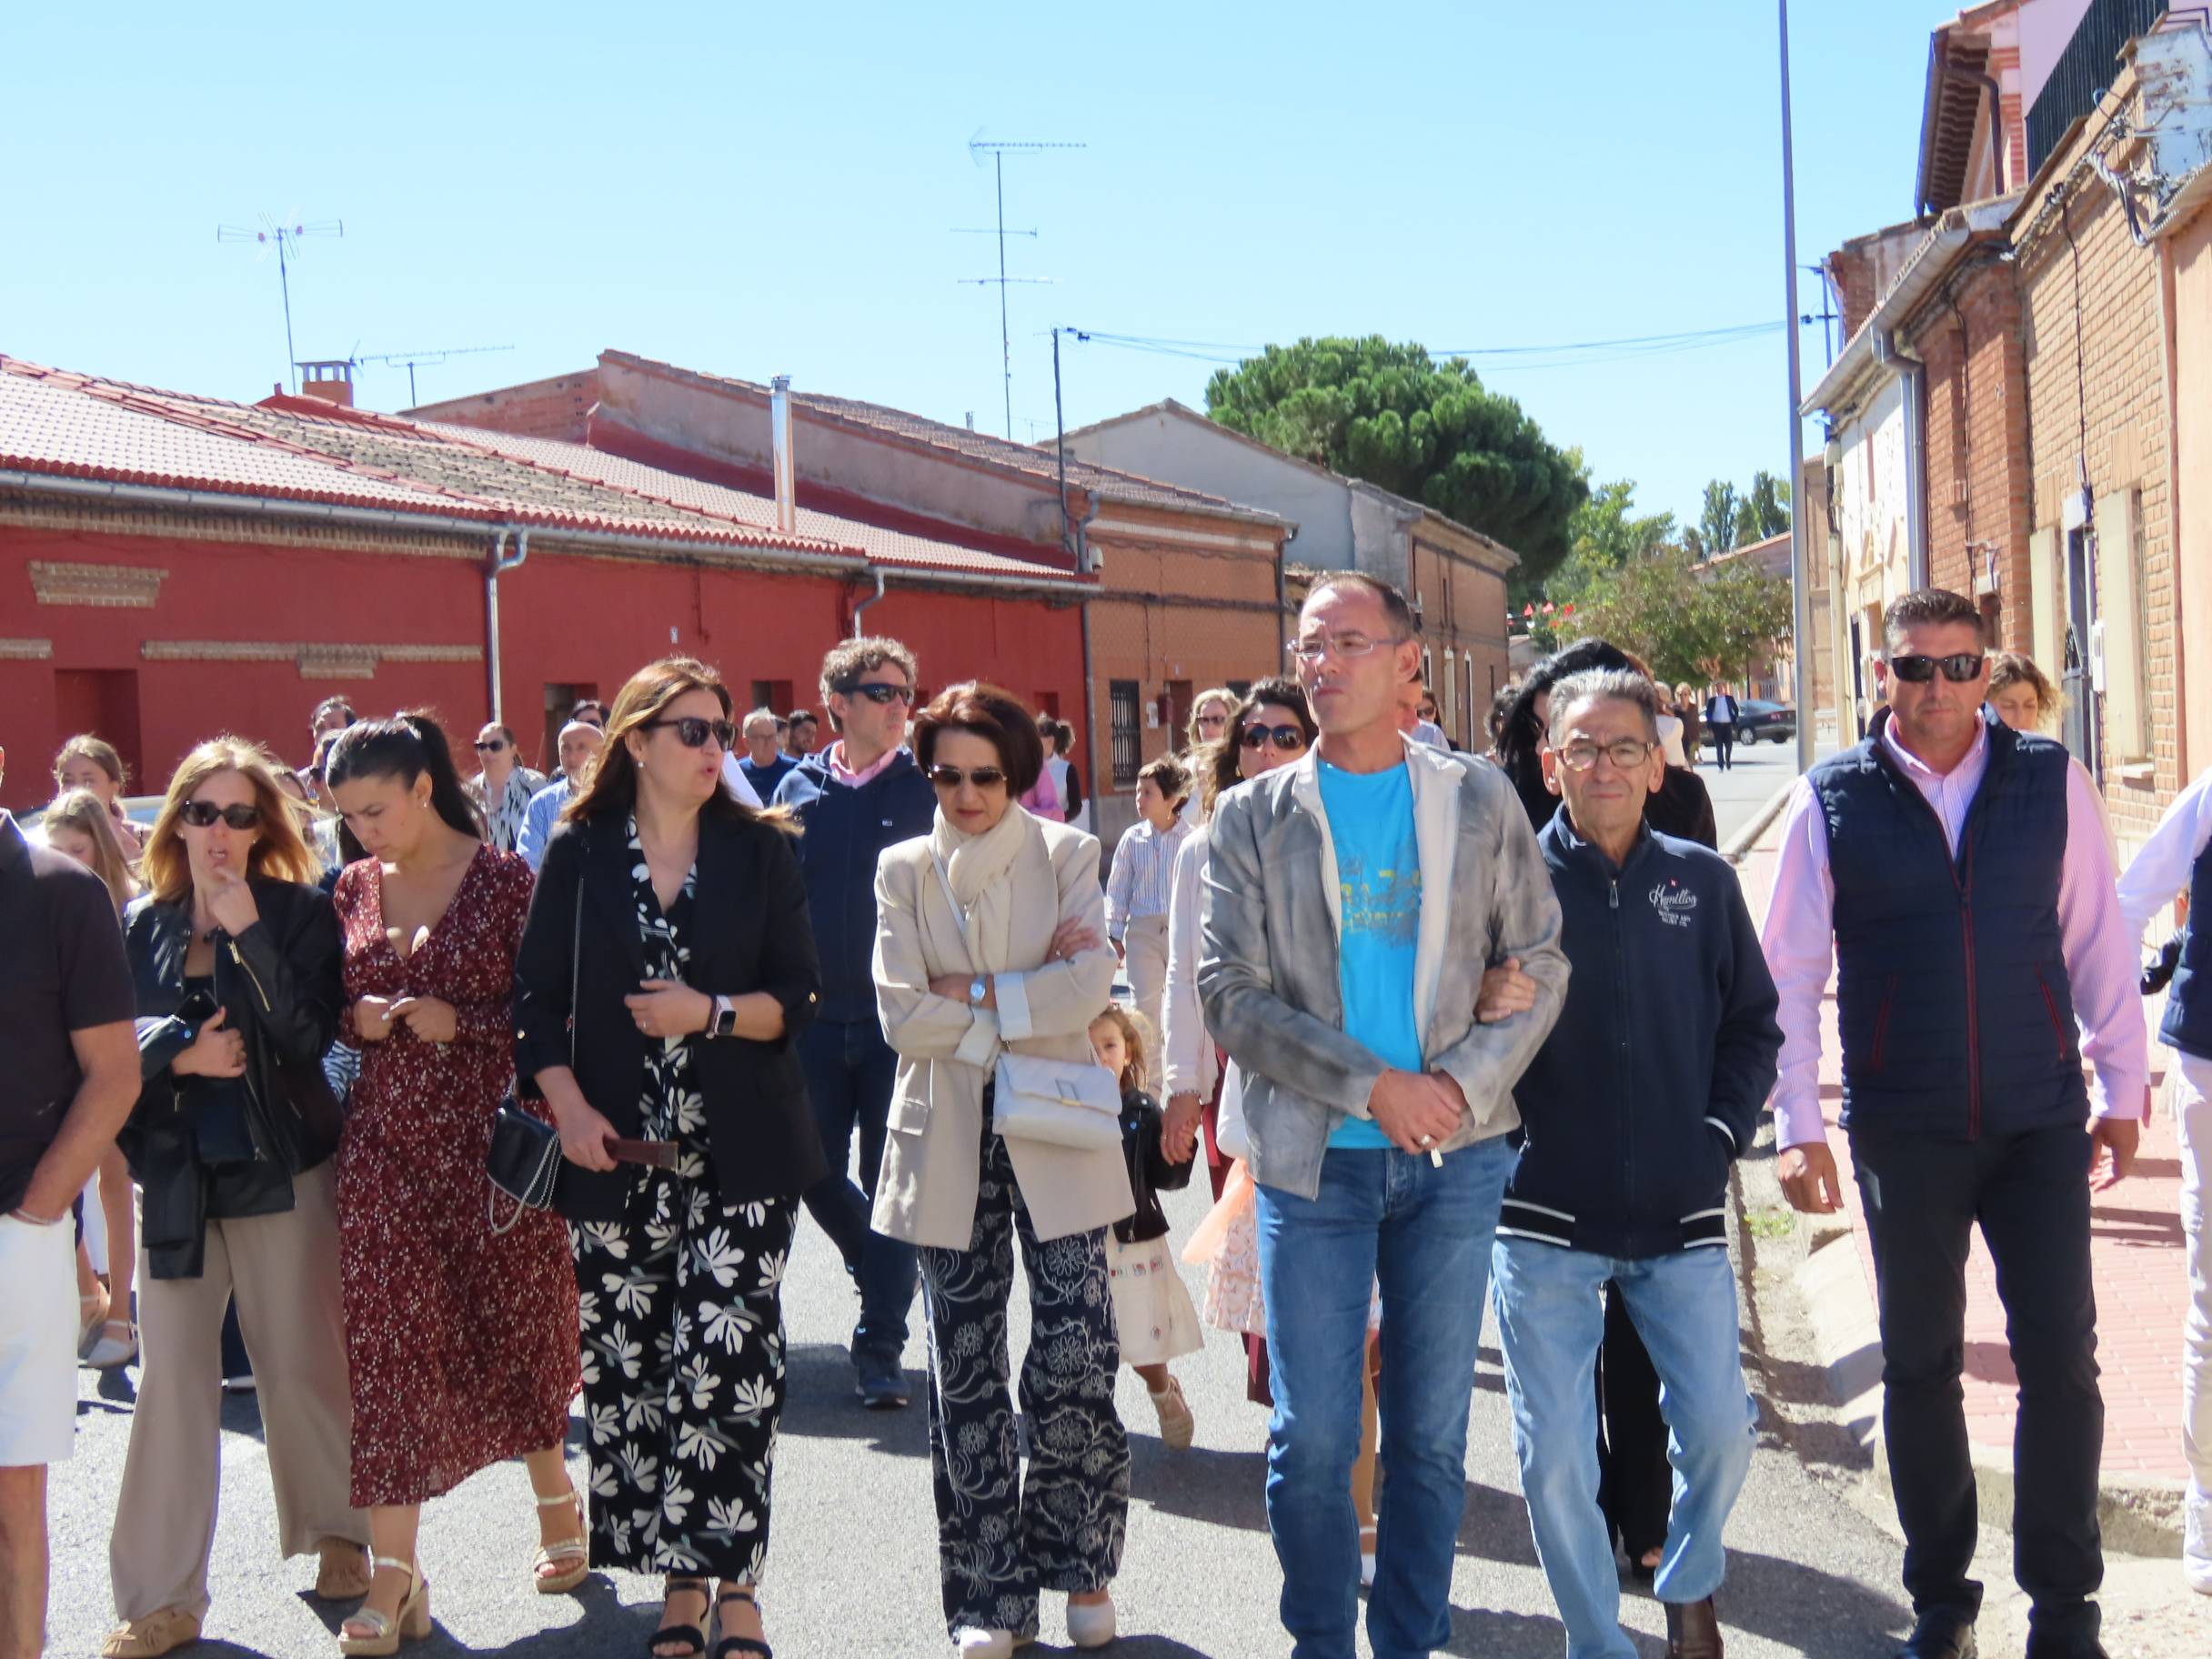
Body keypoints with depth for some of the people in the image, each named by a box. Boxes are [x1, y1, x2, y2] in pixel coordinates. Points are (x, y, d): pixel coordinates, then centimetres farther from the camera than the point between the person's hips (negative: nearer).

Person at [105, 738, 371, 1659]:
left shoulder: (300, 912, -4)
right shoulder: (144, 924, 5)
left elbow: (313, 1035, -14)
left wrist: (248, 933, -20)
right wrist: (180, 1053, -12)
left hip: (282, 1173, -2)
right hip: (174, 1176, 2)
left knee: (302, 1367, 6)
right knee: (171, 1378, 2)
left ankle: (338, 1534, 28)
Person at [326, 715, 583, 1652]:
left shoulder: (505, 879, -5)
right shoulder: (354, 889, 8)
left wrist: (459, 1020, -17)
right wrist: (357, 1017, -5)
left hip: (488, 1135, -3)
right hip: (384, 1143, 3)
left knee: (512, 1327, 8)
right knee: (387, 1338, -1)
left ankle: (556, 1503, 33)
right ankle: (395, 1576, 2)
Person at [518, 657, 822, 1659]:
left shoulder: (760, 851, 5)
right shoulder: (581, 852, 6)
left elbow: (798, 997, 4)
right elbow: (537, 997, 7)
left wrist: (714, 1013, -13)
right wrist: (569, 1108, -5)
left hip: (740, 1158, -1)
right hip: (617, 1154, 1)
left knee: (727, 1363, -10)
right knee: (630, 1370, 3)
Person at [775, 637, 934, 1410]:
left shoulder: (926, 788, -1)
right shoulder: (801, 789, 4)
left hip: (899, 1017, -2)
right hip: (818, 1018, 2)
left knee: (890, 1185, 1)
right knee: (815, 1174, 8)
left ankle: (880, 1348, 11)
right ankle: (882, 1270, 37)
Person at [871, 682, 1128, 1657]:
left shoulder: (1066, 855, 4)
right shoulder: (904, 869, 6)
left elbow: (1093, 980, -12)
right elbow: (902, 1016, -6)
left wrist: (974, 998, -13)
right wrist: (1032, 991, -9)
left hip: (1053, 1135, -1)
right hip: (949, 1145, 1)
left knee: (1073, 1367, -5)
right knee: (965, 1382, 5)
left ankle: (1078, 1568, 18)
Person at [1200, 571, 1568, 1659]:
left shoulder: (1479, 802, 6)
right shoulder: (1253, 817, 3)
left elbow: (1539, 964, 5)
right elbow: (1230, 995, -4)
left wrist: (1461, 1084, -11)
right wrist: (1372, 1085, -14)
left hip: (1454, 1157, 1)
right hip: (1313, 1160, -1)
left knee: (1430, 1437, 9)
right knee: (1310, 1440, 1)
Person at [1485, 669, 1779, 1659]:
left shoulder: (1702, 881, 5)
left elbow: (1753, 1023, 12)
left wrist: (1723, 1132, 1)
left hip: (1680, 1211, 2)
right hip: (1546, 1213, -2)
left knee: (1720, 1425, 4)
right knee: (1554, 1453, 1)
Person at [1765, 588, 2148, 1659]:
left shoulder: (2049, 781, 1)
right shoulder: (1832, 800, -2)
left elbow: (2098, 940, 6)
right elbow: (1788, 970, 0)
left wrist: (2121, 1088, 6)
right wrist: (1797, 1125, -3)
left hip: (2040, 1118, 1)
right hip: (1902, 1128, 0)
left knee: (2061, 1358, 1)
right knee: (1919, 1362, 9)